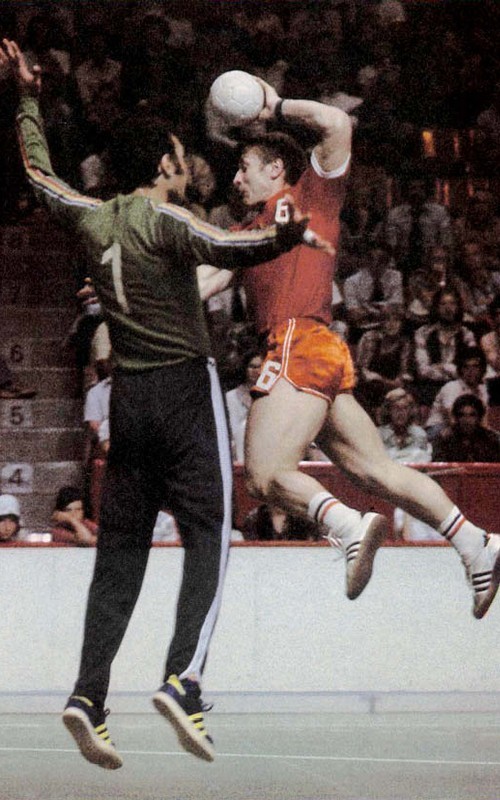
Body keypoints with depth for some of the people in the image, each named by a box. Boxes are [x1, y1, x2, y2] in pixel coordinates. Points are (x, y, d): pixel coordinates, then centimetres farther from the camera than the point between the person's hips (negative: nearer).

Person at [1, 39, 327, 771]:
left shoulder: (93, 219, 11)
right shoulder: (163, 220, -8)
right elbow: (222, 248, -28)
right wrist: (287, 235, -40)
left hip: (128, 395, 6)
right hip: (186, 387, -6)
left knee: (121, 550, 7)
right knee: (208, 540, -5)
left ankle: (88, 696, -3)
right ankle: (182, 679, -22)